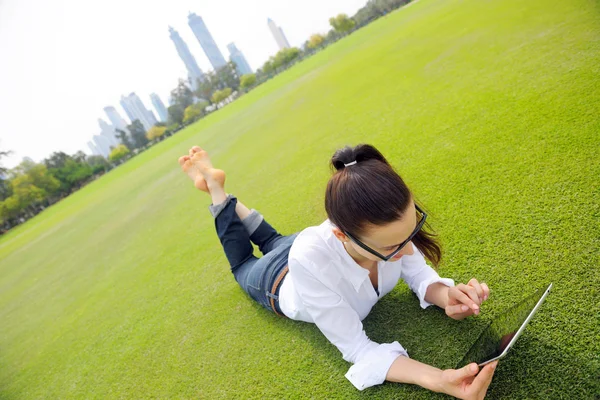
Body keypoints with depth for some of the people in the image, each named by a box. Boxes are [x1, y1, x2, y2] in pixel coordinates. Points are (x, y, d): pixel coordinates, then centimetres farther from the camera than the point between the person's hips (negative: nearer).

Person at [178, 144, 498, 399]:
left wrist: (446, 296, -44)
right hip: (280, 281, -3)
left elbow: (418, 274, -22)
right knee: (244, 266, 35)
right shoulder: (309, 260, -52)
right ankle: (216, 191, 40)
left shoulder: (386, 225, -40)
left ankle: (215, 182, 44)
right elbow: (358, 351, -42)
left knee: (273, 241, 38)